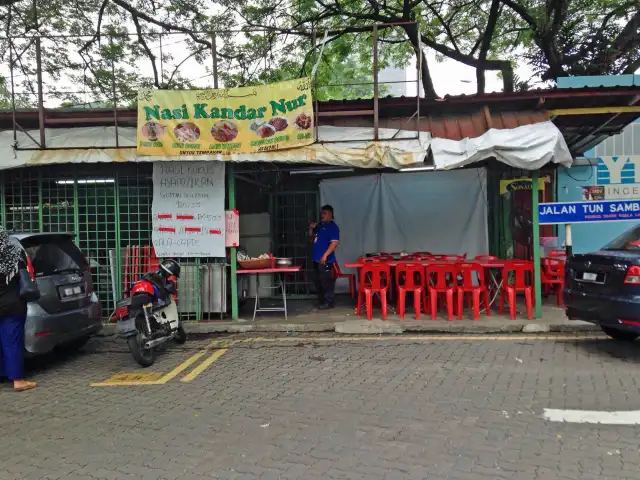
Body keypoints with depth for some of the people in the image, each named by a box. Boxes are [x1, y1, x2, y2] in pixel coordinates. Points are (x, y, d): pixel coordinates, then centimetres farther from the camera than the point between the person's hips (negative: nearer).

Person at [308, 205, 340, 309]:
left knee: (326, 281, -6)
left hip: (325, 260, -9)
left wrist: (325, 255, -23)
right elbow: (312, 239, 24)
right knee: (318, 281, 13)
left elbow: (334, 242, -17)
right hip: (316, 259, 9)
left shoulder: (333, 227, -8)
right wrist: (311, 229, 6)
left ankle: (328, 302, 1)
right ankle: (322, 301, 22)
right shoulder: (319, 226, 18)